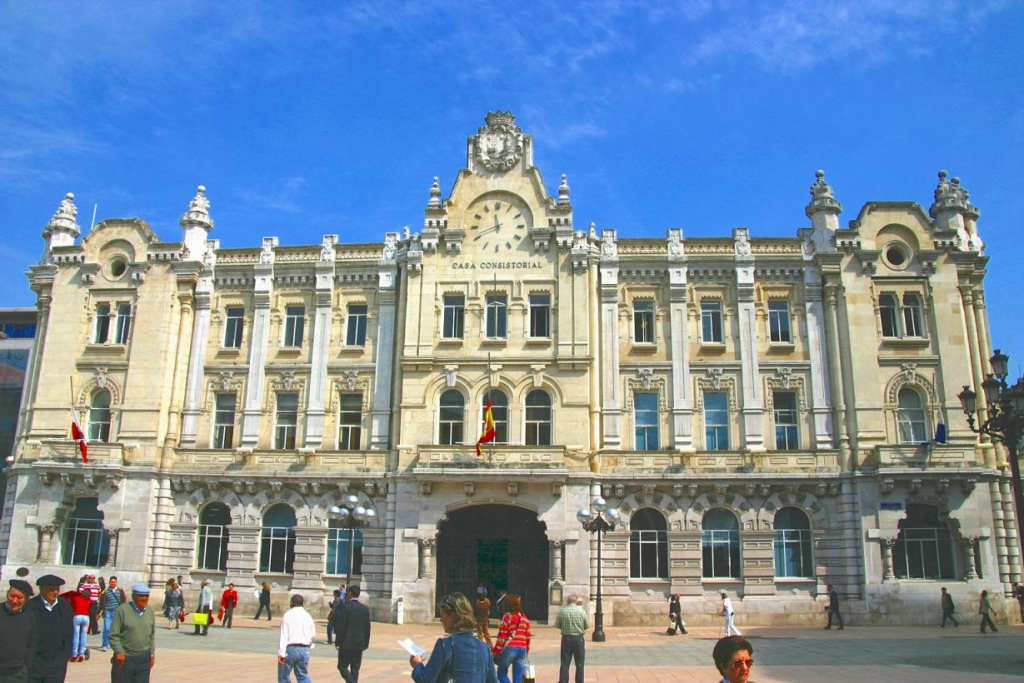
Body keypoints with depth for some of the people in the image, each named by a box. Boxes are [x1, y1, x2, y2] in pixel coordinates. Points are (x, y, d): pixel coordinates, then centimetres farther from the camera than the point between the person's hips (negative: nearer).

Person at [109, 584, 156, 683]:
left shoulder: (150, 612, 7)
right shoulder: (122, 610, -9)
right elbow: (113, 635, -8)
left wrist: (152, 654, 12)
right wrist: (119, 652, -18)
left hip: (143, 658, 4)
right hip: (124, 657, -4)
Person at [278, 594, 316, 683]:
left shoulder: (287, 615, -5)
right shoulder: (308, 616, 10)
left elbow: (283, 635, -12)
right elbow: (313, 636, 15)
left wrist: (281, 653, -13)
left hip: (290, 649, -4)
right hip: (304, 650, 4)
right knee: (303, 675, 14)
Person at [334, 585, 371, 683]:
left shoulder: (345, 607, -11)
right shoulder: (365, 609, 4)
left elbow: (340, 627, -12)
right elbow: (367, 628, 7)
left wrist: (338, 642, -4)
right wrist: (366, 643, 14)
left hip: (346, 643, -5)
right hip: (359, 643, 5)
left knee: (342, 666, 6)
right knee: (355, 668, 12)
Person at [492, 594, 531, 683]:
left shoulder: (507, 617, -6)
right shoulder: (524, 618, 10)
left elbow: (502, 636, -8)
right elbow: (528, 636, 14)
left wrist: (496, 652, -3)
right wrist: (526, 651, 24)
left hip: (509, 649, -5)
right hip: (522, 649, 5)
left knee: (501, 674, 10)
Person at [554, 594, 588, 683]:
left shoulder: (562, 611, -6)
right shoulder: (581, 611, -9)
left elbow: (557, 625, 0)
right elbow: (587, 626, -2)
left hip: (566, 638, 1)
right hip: (579, 638, -1)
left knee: (565, 662, 9)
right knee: (579, 663, 10)